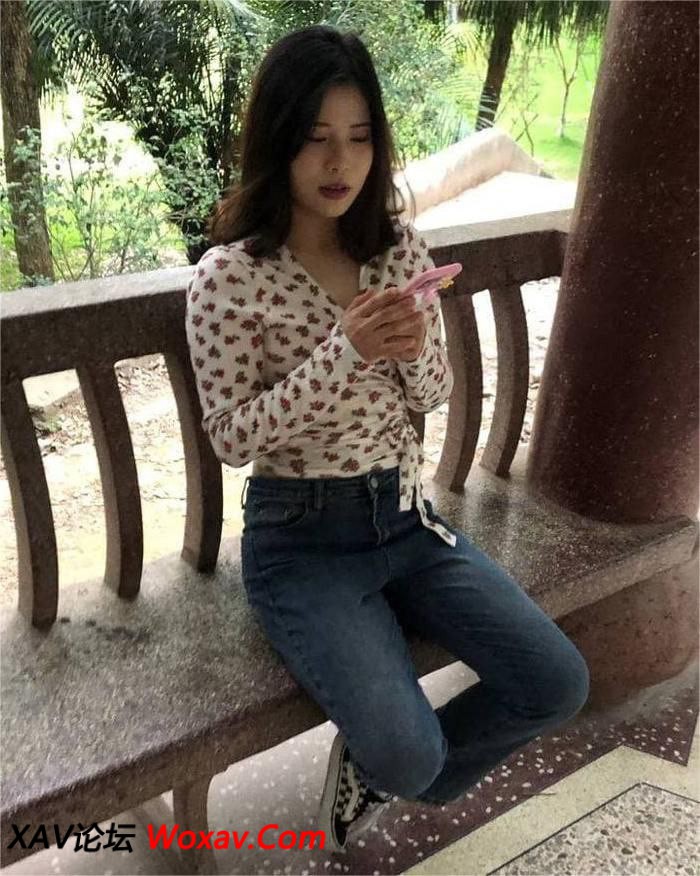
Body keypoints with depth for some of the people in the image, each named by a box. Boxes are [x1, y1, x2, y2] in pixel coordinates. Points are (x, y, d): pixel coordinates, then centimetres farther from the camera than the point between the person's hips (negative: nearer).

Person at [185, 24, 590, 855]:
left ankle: (378, 764, 19)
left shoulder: (401, 248, 2)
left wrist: (415, 346, -18)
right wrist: (342, 353, -25)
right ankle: (389, 760, 21)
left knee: (559, 684, -4)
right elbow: (230, 438, -13)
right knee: (407, 751, -20)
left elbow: (434, 396, 7)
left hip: (404, 514, 5)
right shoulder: (227, 277, -12)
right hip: (301, 537, -5)